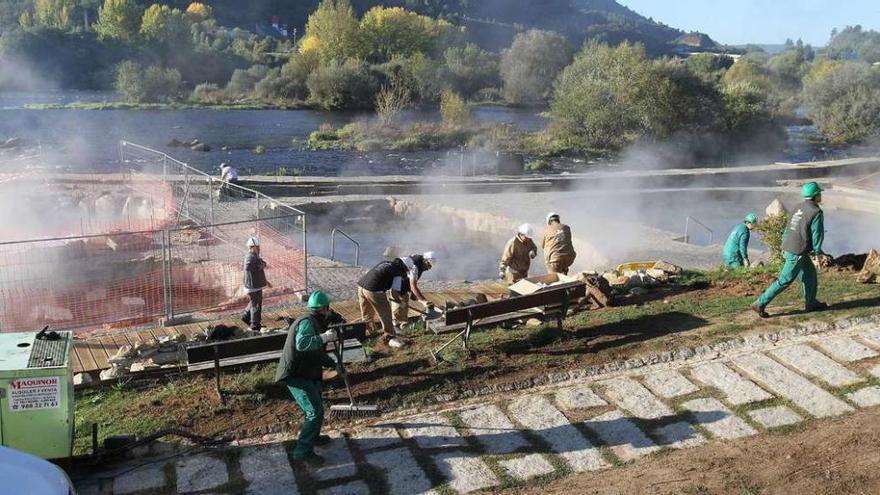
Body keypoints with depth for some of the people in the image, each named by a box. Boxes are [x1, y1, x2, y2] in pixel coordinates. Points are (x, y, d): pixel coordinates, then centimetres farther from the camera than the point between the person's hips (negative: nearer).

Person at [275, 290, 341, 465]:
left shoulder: (315, 323, 16)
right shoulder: (307, 322, -17)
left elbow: (317, 353, 28)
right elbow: (302, 344, -38)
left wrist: (333, 364, 30)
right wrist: (324, 337, -38)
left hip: (307, 374, 11)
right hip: (296, 376, -11)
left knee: (315, 407, 28)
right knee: (315, 412, -16)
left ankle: (312, 436, 48)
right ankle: (303, 451, -13)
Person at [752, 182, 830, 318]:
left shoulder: (799, 208, 9)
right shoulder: (817, 213, -15)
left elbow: (789, 229, 13)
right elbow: (817, 235, -15)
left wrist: (784, 246, 18)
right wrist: (818, 252, 1)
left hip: (789, 248, 9)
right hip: (798, 253, -9)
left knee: (810, 273, 21)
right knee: (785, 281, -3)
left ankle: (811, 303, 32)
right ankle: (760, 304, -3)